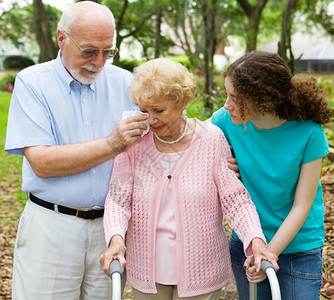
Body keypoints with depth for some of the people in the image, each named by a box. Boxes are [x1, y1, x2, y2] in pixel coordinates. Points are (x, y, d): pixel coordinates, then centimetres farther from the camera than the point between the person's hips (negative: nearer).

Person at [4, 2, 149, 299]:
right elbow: (42, 162, -14)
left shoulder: (125, 82, 5)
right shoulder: (32, 82, -4)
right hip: (52, 227, -2)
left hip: (110, 224, 3)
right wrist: (111, 145, -18)